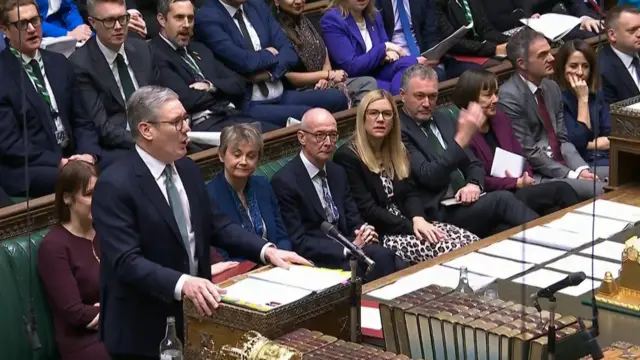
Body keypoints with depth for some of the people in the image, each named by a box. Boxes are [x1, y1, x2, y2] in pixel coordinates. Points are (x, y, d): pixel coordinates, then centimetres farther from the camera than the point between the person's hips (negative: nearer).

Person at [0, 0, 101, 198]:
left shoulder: (59, 63, 13)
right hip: (25, 168, -6)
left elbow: (81, 120, 13)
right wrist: (58, 162, -18)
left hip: (70, 158, 6)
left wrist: (88, 154, -8)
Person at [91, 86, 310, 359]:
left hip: (193, 314, 7)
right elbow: (127, 261, -26)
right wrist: (181, 283, -39)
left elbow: (217, 225, 9)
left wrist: (265, 250, -5)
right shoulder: (115, 185, -19)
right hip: (142, 329, -7)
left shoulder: (186, 168, 5)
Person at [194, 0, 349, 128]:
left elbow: (289, 52, 6)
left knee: (336, 99, -12)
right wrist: (269, 54, 0)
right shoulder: (207, 18, -9)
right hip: (248, 105, -7)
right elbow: (243, 61, -20)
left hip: (280, 94, 7)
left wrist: (268, 73, -13)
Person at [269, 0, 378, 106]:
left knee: (368, 82, -14)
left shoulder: (304, 21, 17)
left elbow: (325, 57, 16)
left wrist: (325, 78, -8)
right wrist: (329, 75, -9)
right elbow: (287, 76, -14)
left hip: (323, 85, 8)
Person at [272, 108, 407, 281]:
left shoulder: (337, 173, 15)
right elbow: (298, 243, -14)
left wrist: (365, 233, -9)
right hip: (315, 260, -7)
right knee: (381, 256, -29)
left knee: (399, 266, -23)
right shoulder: (285, 181, -10)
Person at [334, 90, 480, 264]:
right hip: (378, 235, -8)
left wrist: (418, 219, -12)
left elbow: (410, 192, 10)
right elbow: (367, 211, -16)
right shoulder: (347, 157, -10)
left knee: (471, 242, -11)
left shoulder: (397, 150, 15)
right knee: (449, 251, -26)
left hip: (406, 223, 8)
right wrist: (411, 226, -18)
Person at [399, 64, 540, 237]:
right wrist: (462, 138, -23)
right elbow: (429, 176, -17)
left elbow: (473, 164, 19)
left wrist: (474, 184, -5)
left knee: (506, 229, -25)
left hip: (463, 202, 7)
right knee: (503, 200, -27)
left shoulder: (444, 119, 18)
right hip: (436, 214, -6)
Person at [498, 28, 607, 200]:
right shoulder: (509, 96, -15)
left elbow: (562, 139, 12)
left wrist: (582, 169, -7)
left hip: (563, 166, 8)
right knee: (598, 190, -25)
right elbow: (528, 153, -17)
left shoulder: (552, 87, 11)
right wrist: (572, 175, -17)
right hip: (535, 177, -8)